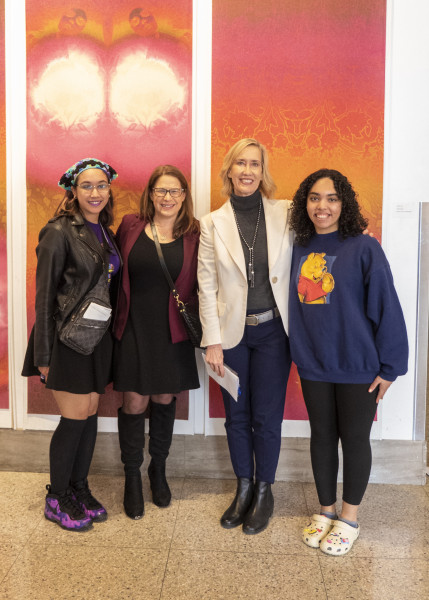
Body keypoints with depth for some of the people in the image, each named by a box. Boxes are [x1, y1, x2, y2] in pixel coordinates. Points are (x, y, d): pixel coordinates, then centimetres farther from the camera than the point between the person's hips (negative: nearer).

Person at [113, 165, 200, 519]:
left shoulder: (194, 235, -2)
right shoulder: (130, 226, -1)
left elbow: (199, 286, 3)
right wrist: (116, 315, 2)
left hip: (173, 332, 1)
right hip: (134, 330, 0)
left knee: (165, 400, 13)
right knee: (134, 403, 3)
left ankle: (158, 469, 35)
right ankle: (132, 477, 24)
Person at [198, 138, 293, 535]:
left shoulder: (286, 214, -1)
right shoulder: (213, 223, 0)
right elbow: (207, 286, -1)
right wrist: (213, 341, -4)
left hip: (273, 329, -1)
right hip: (232, 332, 1)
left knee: (267, 416, 6)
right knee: (236, 416, 12)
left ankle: (264, 491, 28)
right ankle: (244, 488, 32)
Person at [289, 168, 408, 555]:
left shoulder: (364, 248, -12)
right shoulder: (300, 250, 2)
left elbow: (387, 309, -12)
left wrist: (389, 367, -12)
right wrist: (298, 354, 7)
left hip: (357, 367, -4)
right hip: (313, 366, 4)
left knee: (354, 439, 10)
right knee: (322, 436, 15)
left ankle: (350, 518, 29)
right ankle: (326, 510, 35)